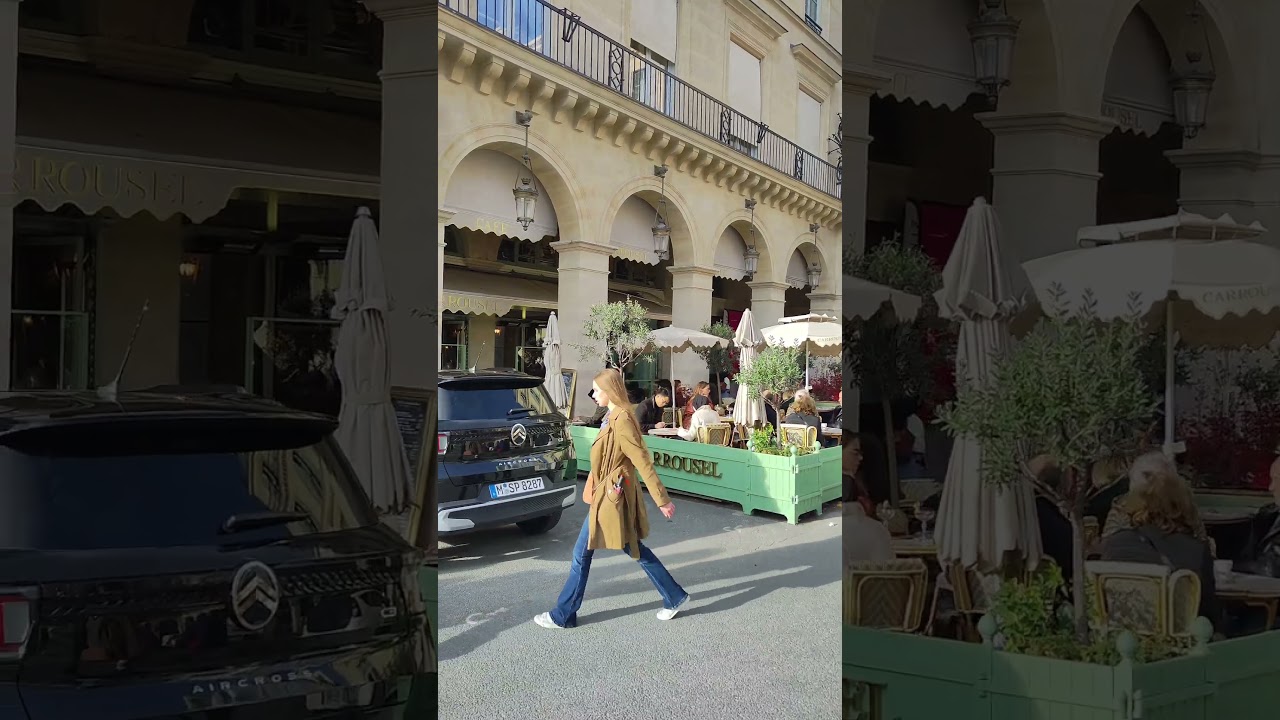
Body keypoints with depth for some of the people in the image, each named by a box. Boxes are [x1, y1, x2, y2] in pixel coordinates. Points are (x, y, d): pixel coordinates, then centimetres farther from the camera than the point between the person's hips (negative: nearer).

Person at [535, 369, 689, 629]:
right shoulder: (615, 417, 9)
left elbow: (643, 462, -22)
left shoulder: (621, 421, -21)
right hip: (608, 494, 10)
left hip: (612, 498, -10)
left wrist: (662, 500, -21)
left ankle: (564, 615, 11)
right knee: (635, 549, 16)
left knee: (582, 553, 1)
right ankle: (675, 597, 23)